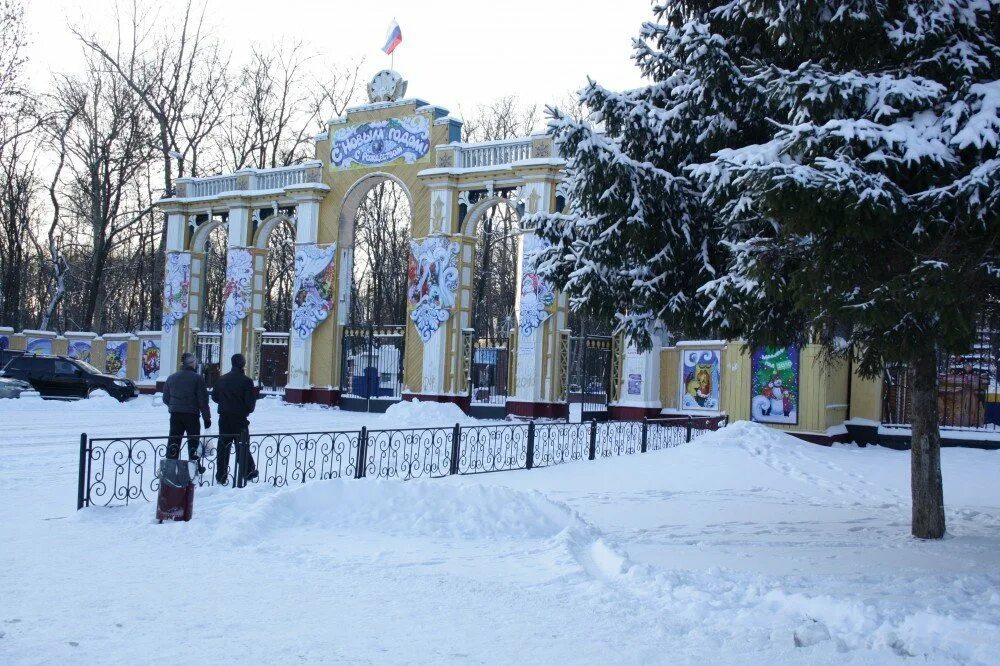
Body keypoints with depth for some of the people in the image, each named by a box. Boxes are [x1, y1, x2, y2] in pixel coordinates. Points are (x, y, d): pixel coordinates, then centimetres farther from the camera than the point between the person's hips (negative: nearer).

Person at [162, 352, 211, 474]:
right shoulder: (197, 378, -9)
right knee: (193, 441, 8)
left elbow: (165, 399, 11)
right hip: (192, 415, -3)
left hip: (175, 415, 4)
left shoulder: (171, 378, 6)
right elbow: (203, 400, -10)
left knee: (174, 441, 9)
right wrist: (207, 417, -4)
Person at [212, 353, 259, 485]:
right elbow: (250, 401, -11)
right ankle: (248, 473, 9)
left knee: (223, 447, 8)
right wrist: (247, 410, 9)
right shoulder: (246, 381, -10)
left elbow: (214, 396, 9)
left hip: (224, 418, 4)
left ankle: (221, 476, 8)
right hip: (240, 419, -4)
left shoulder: (222, 379, 4)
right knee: (242, 446, 5)